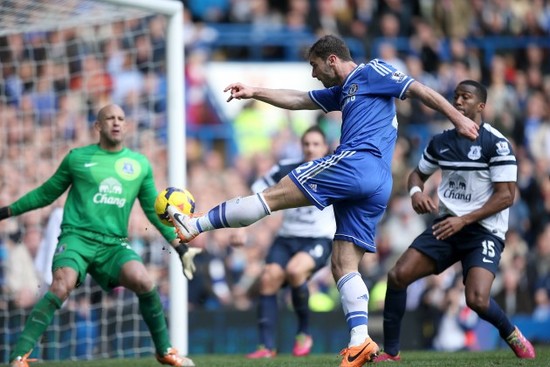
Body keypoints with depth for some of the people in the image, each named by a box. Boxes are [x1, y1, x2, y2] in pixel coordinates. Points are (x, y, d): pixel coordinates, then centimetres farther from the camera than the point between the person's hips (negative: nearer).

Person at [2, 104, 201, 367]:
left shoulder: (141, 165, 13)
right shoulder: (77, 158, 8)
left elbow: (155, 210, 20)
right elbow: (46, 194, 18)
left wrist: (180, 248, 14)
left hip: (114, 244, 2)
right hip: (77, 237, -2)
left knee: (143, 281, -25)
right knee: (62, 286, -30)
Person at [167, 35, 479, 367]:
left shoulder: (371, 73, 6)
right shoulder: (342, 91, 31)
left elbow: (420, 90, 2)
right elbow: (298, 100, 34)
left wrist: (458, 118, -3)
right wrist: (254, 92, 25)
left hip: (357, 163, -10)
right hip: (377, 189, 10)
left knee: (273, 196, -5)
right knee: (344, 265, 2)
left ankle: (194, 226, -3)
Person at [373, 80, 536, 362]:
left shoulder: (496, 143, -11)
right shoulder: (441, 142, 8)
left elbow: (506, 196, -13)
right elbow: (418, 174, 23)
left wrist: (464, 220, -19)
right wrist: (416, 192, -2)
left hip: (483, 230, -6)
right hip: (448, 224, 6)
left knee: (477, 299, -25)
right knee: (398, 275, -11)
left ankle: (512, 335, 9)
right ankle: (391, 352, 1)